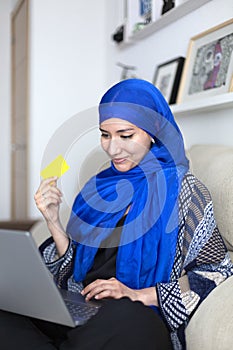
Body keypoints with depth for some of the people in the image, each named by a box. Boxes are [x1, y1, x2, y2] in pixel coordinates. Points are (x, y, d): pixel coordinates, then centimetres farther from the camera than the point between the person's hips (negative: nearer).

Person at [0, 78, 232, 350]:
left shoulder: (181, 189, -1)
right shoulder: (99, 186, 13)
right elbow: (74, 267, 15)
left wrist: (138, 294, -15)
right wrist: (53, 221, -3)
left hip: (136, 323, -4)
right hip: (82, 314, 4)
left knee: (124, 314, -40)